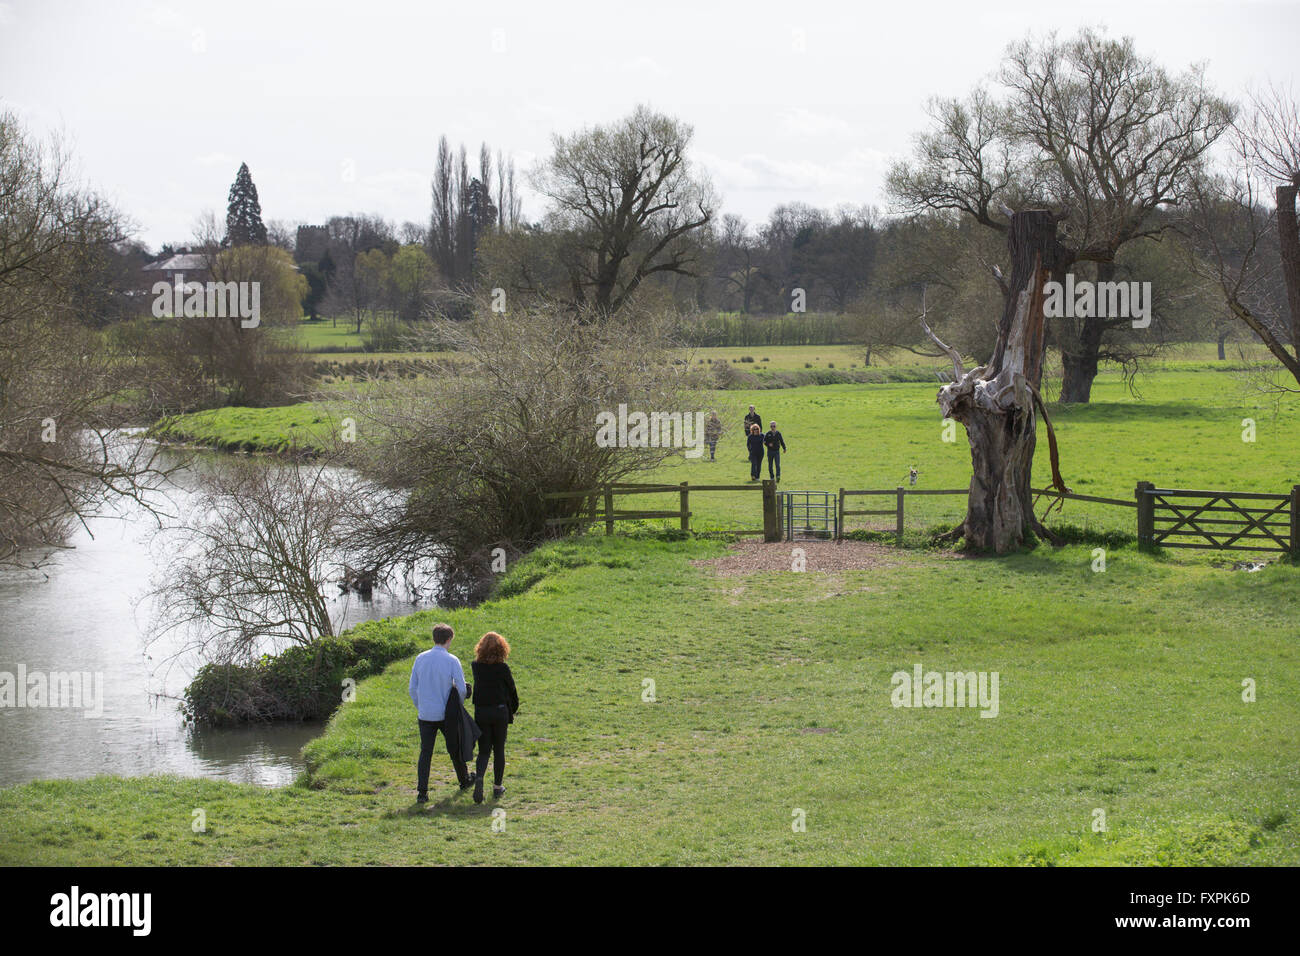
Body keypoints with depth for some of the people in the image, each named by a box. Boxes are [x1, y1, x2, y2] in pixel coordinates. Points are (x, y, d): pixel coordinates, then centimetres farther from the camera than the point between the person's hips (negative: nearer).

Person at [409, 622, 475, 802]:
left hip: (425, 714, 2)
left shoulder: (420, 659, 0)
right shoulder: (452, 661, -11)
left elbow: (412, 688, 5)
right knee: (454, 749, 16)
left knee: (425, 752, 3)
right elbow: (462, 689, -9)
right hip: (447, 714, -2)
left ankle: (421, 792, -4)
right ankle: (464, 780, 35)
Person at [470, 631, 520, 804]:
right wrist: (513, 708, 15)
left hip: (481, 712, 2)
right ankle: (497, 786, 17)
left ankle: (479, 777, -20)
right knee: (499, 749, 12)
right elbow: (511, 689, 0)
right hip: (500, 711, -2)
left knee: (483, 750, 8)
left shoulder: (476, 666, -5)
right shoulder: (503, 668, -12)